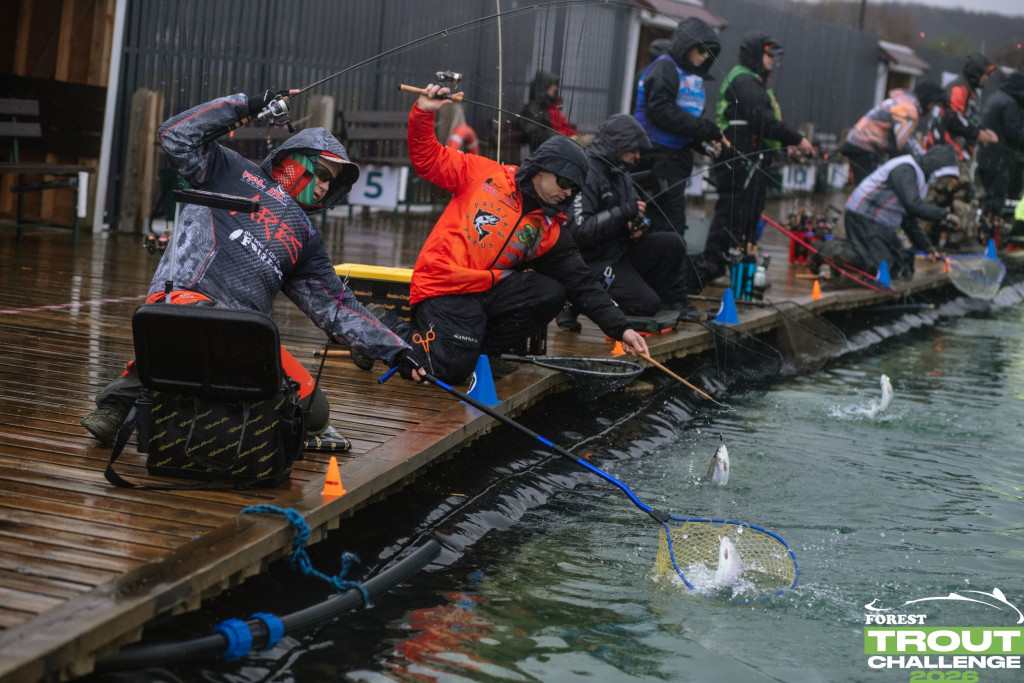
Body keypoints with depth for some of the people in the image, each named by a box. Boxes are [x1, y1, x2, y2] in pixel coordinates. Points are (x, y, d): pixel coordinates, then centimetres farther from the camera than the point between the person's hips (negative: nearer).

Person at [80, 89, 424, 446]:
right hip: (184, 295, -6)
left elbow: (336, 306, 27)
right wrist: (246, 105, 8)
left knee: (313, 412, -7)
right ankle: (125, 396, -19)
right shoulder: (235, 174, 17)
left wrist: (395, 351, 20)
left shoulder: (305, 238, 30)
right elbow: (177, 136, 6)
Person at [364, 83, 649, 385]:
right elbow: (429, 160, 3)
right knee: (449, 370, -21)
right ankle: (387, 326, 7)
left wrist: (620, 329, -3)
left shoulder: (551, 232, 8)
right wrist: (423, 115, -13)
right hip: (443, 286, -5)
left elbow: (582, 285, 5)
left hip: (489, 290, 5)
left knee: (551, 293, -15)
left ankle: (481, 349, -1)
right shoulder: (483, 173, 0)